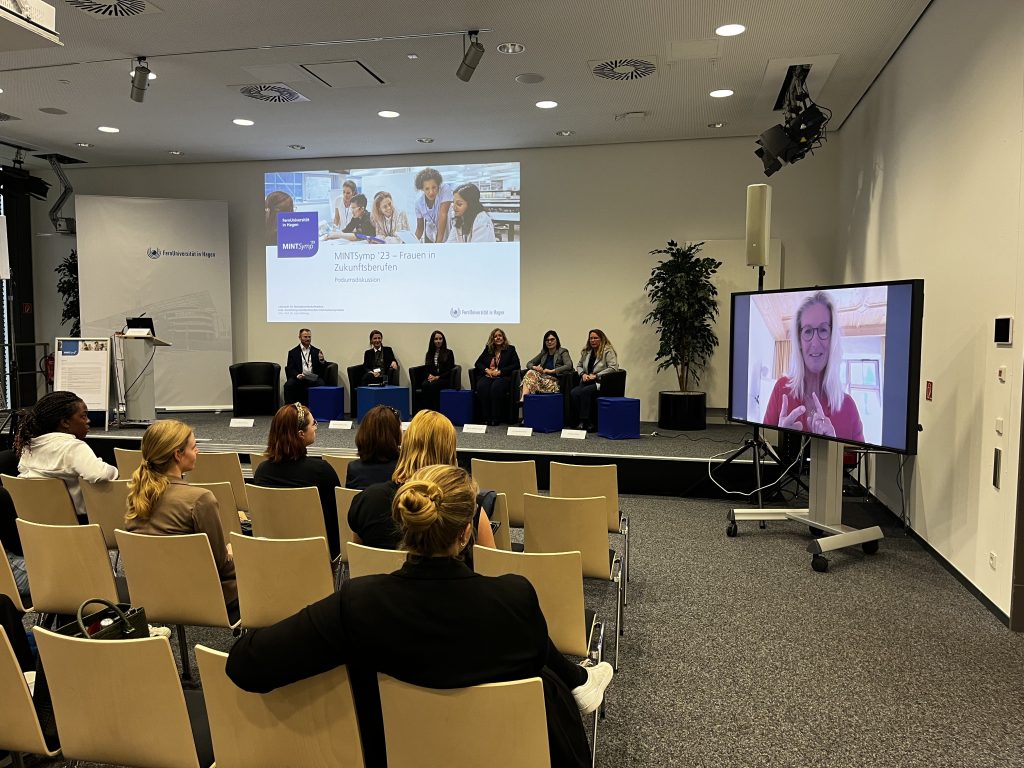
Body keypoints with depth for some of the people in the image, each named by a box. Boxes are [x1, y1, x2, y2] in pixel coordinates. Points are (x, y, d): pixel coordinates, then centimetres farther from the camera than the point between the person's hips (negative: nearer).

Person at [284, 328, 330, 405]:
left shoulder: (317, 352, 17)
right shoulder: (293, 352, 13)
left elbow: (323, 369, 12)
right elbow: (290, 369, 4)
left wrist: (322, 360, -11)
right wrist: (297, 375, -18)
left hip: (313, 378, 1)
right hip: (299, 378, -1)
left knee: (321, 384, -32)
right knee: (288, 385, -31)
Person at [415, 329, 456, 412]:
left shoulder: (449, 353, 11)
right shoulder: (429, 354, 22)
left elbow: (450, 370, 1)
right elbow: (425, 369, 15)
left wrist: (437, 377, -12)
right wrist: (429, 375, -9)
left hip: (443, 379, -3)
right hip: (431, 378, 3)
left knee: (432, 385, -36)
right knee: (424, 385, -33)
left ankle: (435, 411, -34)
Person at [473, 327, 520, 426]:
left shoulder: (510, 349, 12)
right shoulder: (488, 349, 21)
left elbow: (516, 365, -1)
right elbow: (478, 363, 18)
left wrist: (500, 371, -11)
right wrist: (486, 370, -4)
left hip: (503, 377, -3)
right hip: (487, 376, 3)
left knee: (496, 387, -37)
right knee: (482, 386, -32)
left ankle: (495, 418, -31)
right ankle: (485, 417, -27)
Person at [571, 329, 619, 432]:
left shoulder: (608, 351, -4)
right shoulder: (586, 351, 18)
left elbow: (613, 368, -15)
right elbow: (579, 365, 28)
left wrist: (596, 376, -15)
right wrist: (583, 374, 4)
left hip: (601, 382, -6)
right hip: (587, 382, 6)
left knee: (585, 392, -33)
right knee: (573, 393, -25)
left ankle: (585, 421, -21)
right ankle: (589, 422, -20)